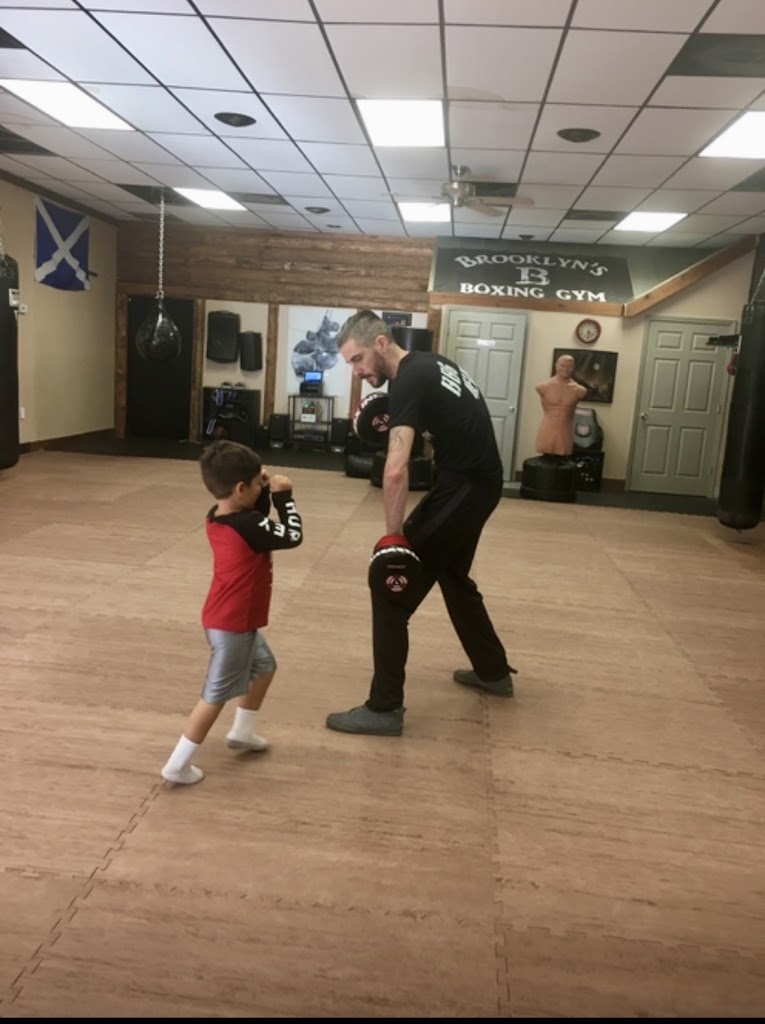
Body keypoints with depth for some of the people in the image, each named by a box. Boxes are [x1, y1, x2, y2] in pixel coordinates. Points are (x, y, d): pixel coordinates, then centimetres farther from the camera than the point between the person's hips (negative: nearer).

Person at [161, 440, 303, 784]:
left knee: (264, 667, 27)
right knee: (217, 694, 1)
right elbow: (292, 536, -18)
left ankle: (242, 732, 42)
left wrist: (265, 492, -2)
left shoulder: (216, 518, 0)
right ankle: (177, 764, 11)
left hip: (231, 619, 10)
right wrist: (283, 496, -10)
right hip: (232, 624, -10)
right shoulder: (247, 527, -27)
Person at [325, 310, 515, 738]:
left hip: (463, 487, -10)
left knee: (392, 583, -8)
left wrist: (393, 536, -22)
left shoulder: (408, 381, -19)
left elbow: (396, 470, -30)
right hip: (481, 481, 10)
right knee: (452, 574, 27)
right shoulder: (427, 365, 11)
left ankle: (385, 708, -1)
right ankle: (494, 671, 42)